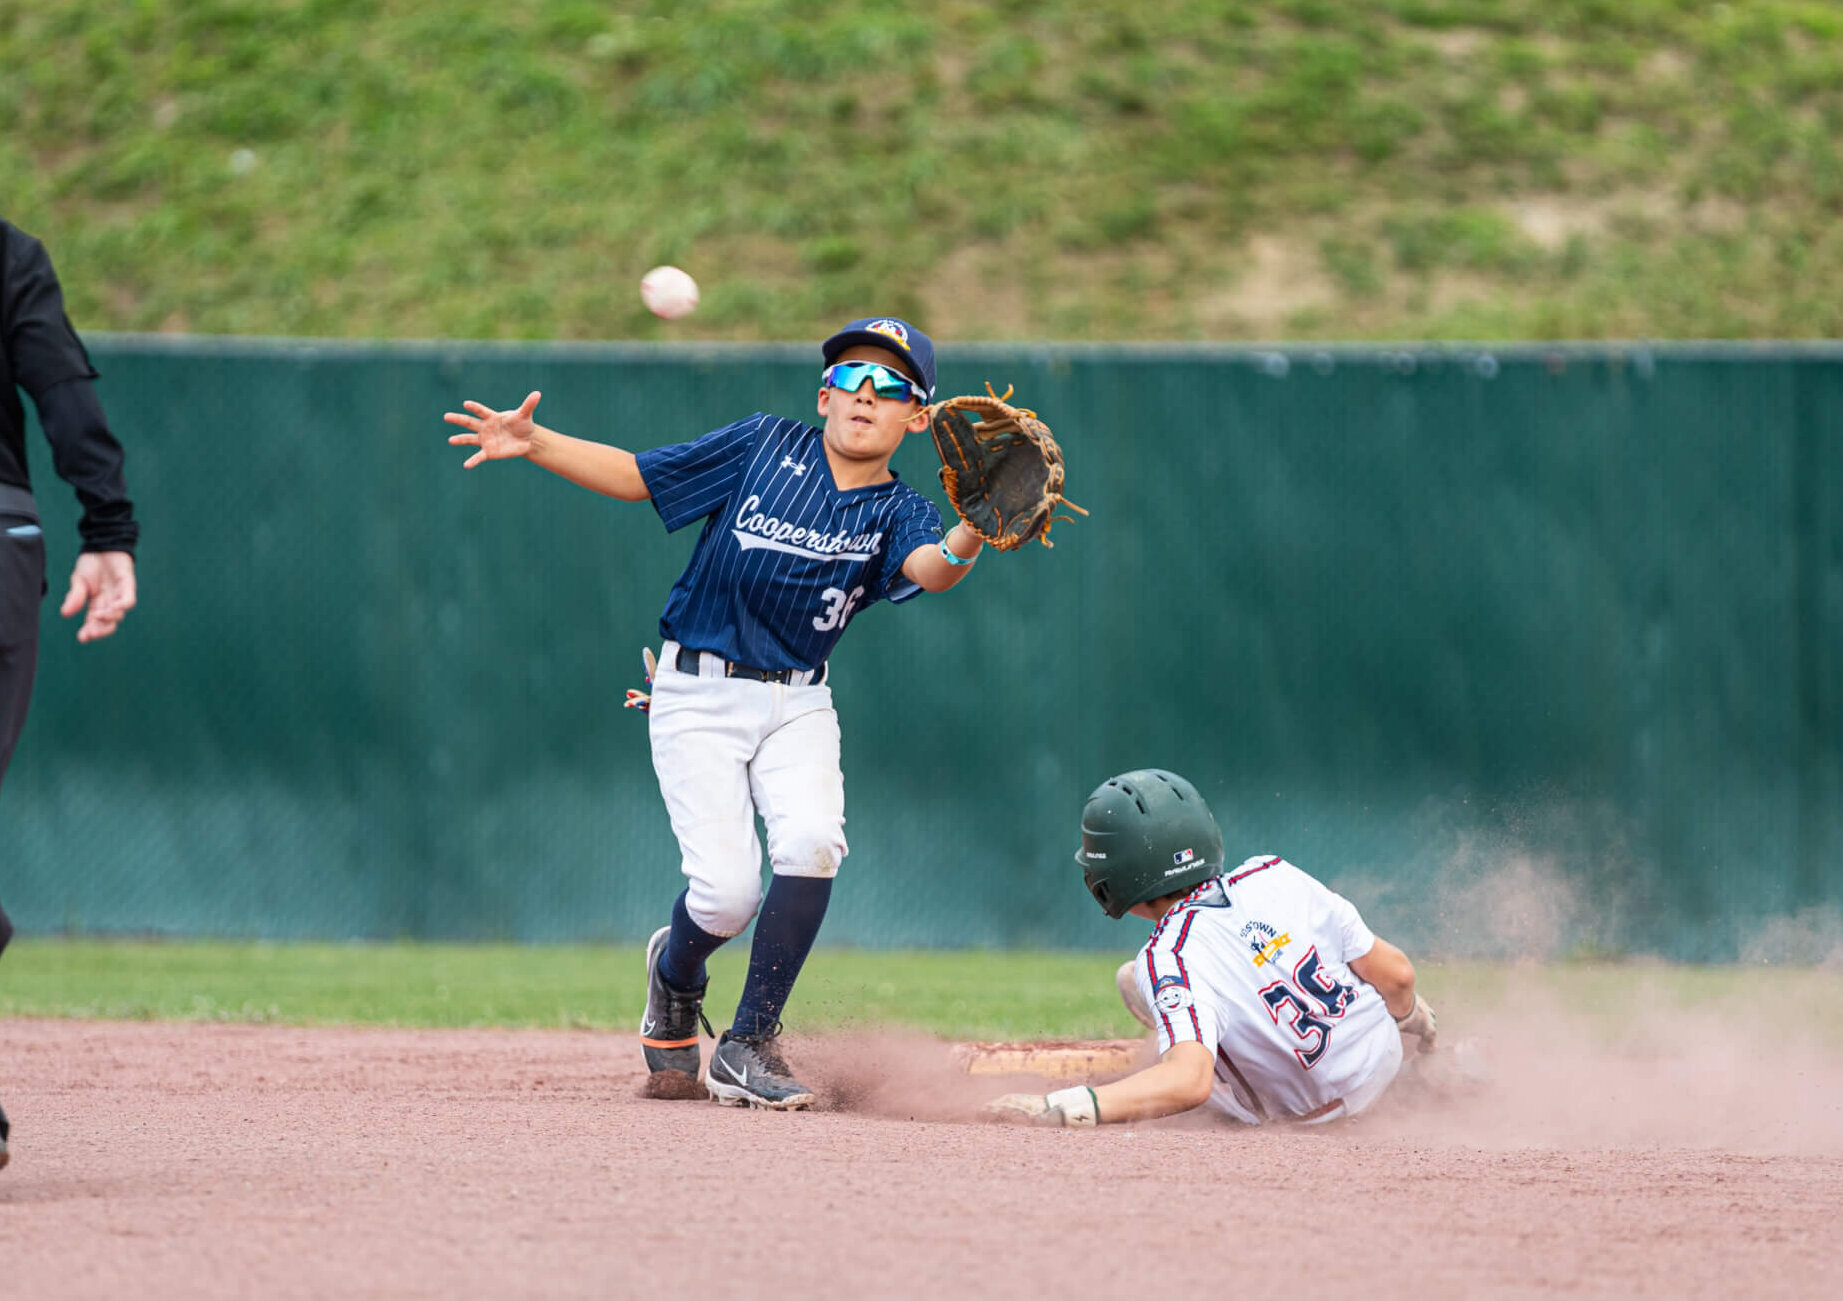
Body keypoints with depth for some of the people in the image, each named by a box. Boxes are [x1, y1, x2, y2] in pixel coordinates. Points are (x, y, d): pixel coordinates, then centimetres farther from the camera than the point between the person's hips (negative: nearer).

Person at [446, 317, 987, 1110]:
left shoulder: (897, 515, -1)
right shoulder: (765, 447, 0)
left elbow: (928, 569, -24)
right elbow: (634, 476, 3)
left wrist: (968, 541, -47)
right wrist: (534, 444, -10)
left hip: (797, 703, 2)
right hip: (698, 694, -2)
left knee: (811, 843, -25)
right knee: (728, 889, -15)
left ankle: (749, 1045, -9)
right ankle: (675, 975, 24)